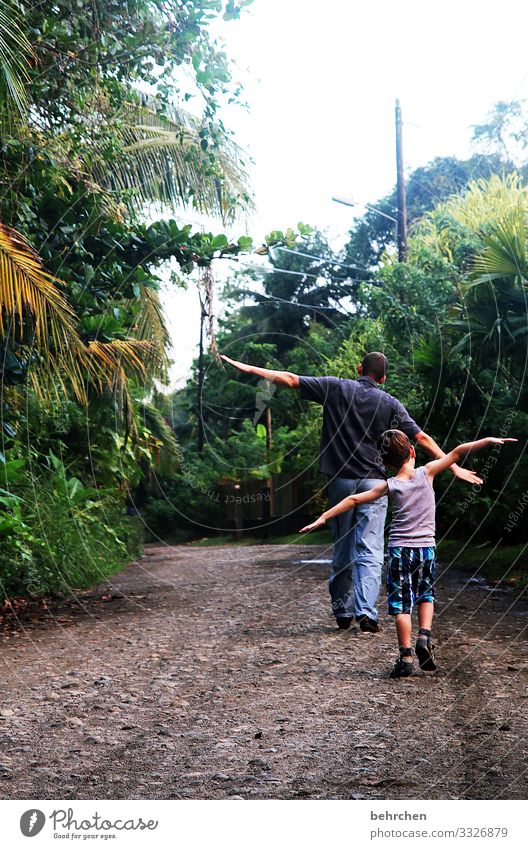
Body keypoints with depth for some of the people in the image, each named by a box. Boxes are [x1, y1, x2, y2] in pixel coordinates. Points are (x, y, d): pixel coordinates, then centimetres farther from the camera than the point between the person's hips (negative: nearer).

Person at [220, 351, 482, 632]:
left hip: (340, 481, 1)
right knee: (369, 551, -3)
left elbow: (290, 379, 1)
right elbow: (422, 438, 2)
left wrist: (249, 368, 7)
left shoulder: (336, 387, 2)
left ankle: (342, 613, 18)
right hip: (373, 482, -1)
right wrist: (453, 466, 9)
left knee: (342, 550, 12)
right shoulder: (390, 404, 3)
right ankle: (366, 612, -15)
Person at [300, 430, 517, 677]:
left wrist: (324, 517, 3)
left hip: (399, 549, -1)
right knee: (426, 595, 21)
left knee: (401, 605, 4)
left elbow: (354, 500, -2)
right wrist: (489, 440, 2)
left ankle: (406, 656, 1)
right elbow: (457, 453, -3)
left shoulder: (389, 486, -3)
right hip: (426, 548, 1)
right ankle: (424, 636, 1)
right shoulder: (426, 472, -3)